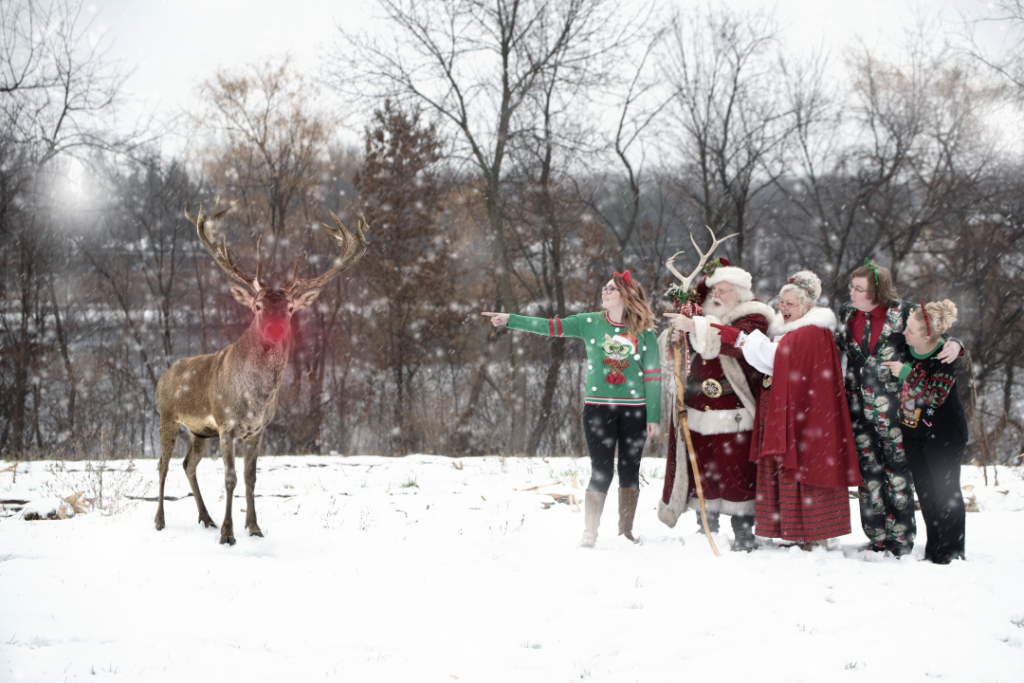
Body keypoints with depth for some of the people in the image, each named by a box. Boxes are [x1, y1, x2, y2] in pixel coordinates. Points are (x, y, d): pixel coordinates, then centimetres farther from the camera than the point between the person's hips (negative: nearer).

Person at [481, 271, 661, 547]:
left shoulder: (644, 333, 1)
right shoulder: (590, 323, 4)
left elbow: (653, 376, 2)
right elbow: (552, 326, 0)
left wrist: (654, 416, -1)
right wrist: (510, 320, -8)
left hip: (634, 410, 0)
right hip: (598, 407, 0)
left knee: (629, 471, 6)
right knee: (601, 472, -5)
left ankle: (625, 532, 17)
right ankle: (589, 534, 0)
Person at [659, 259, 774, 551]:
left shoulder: (753, 317, -3)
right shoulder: (706, 316, 17)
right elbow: (670, 353, 22)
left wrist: (693, 327, -29)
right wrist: (674, 339, -2)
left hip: (735, 413, -6)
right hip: (699, 411, 6)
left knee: (737, 472, -7)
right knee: (701, 470, 8)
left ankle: (743, 535, 1)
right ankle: (706, 532, 18)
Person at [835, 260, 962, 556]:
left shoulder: (904, 313, -6)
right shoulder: (846, 314, 9)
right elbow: (834, 349, 25)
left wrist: (954, 345, -18)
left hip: (893, 407, -4)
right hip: (859, 408, 4)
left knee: (898, 469, 0)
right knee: (868, 471, 6)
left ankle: (901, 538, 9)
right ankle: (877, 538, 15)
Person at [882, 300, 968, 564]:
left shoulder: (945, 359, -22)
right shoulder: (906, 347, -4)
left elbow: (934, 396, -30)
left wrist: (906, 373, -26)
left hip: (944, 435, -7)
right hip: (912, 431, 7)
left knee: (946, 492, -4)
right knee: (925, 492, 10)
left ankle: (951, 552, 3)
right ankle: (934, 549, 18)